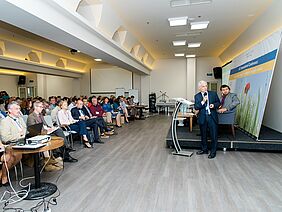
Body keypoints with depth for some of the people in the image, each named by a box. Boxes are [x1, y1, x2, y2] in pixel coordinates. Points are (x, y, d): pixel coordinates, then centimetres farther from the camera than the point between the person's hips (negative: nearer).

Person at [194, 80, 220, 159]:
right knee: (203, 135, 15)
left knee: (214, 135, 2)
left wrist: (214, 105, -11)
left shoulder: (213, 94, 3)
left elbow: (218, 103, 9)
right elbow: (196, 107, -6)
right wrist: (203, 102, -18)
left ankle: (213, 152, 15)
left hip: (212, 117, -1)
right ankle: (204, 149, 32)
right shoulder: (197, 96, 2)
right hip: (202, 118, 1)